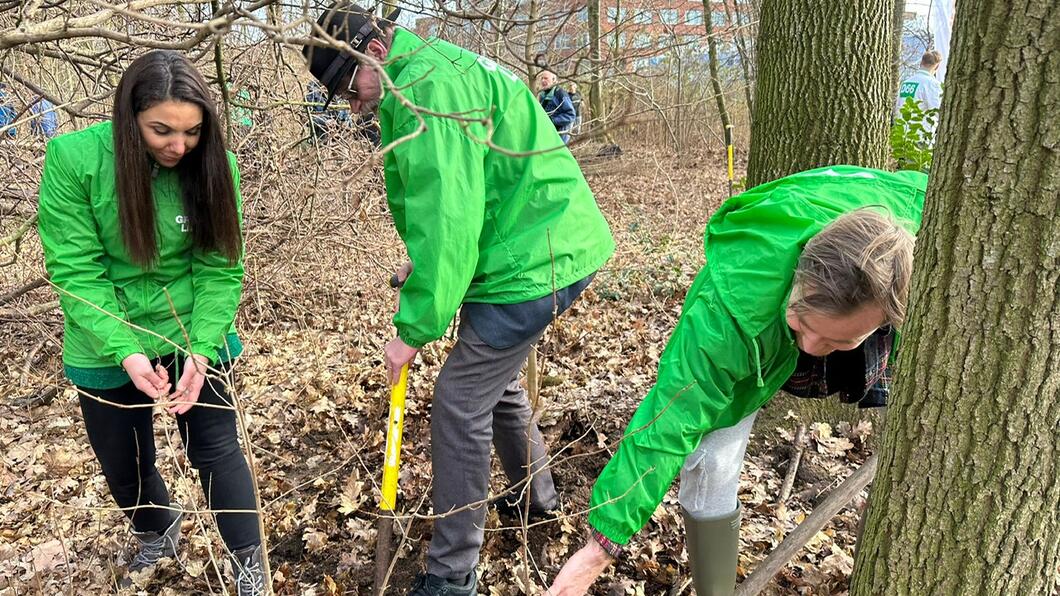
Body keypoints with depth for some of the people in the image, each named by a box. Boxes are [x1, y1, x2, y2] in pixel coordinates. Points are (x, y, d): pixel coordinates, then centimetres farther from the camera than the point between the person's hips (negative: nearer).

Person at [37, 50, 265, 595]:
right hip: (109, 348, 1)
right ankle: (157, 532, 49)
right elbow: (74, 271, -17)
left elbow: (220, 268, -11)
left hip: (193, 334, 0)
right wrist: (126, 352, -26)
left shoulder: (212, 165, -14)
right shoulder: (73, 159, -19)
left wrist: (201, 350, -22)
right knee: (123, 466, 17)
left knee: (215, 449, 3)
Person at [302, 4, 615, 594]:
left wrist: (415, 328, -17)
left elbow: (447, 218, -24)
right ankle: (535, 494, 45)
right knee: (495, 379, 24)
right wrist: (425, 265, 10)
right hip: (548, 247, 11)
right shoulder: (438, 72, 15)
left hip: (532, 263, -10)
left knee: (460, 401, -4)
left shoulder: (427, 85, -18)